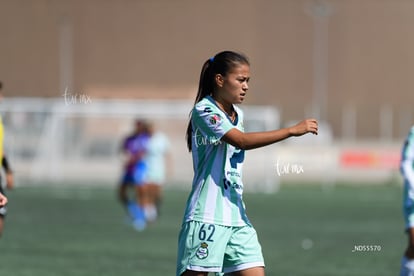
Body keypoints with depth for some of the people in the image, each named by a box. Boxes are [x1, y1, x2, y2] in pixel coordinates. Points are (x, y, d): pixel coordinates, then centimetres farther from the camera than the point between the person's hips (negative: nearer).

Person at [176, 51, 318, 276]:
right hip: (207, 215, -8)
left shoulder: (237, 115, 15)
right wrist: (293, 130, -24)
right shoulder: (204, 110, -11)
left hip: (236, 216, 8)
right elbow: (241, 141, -23)